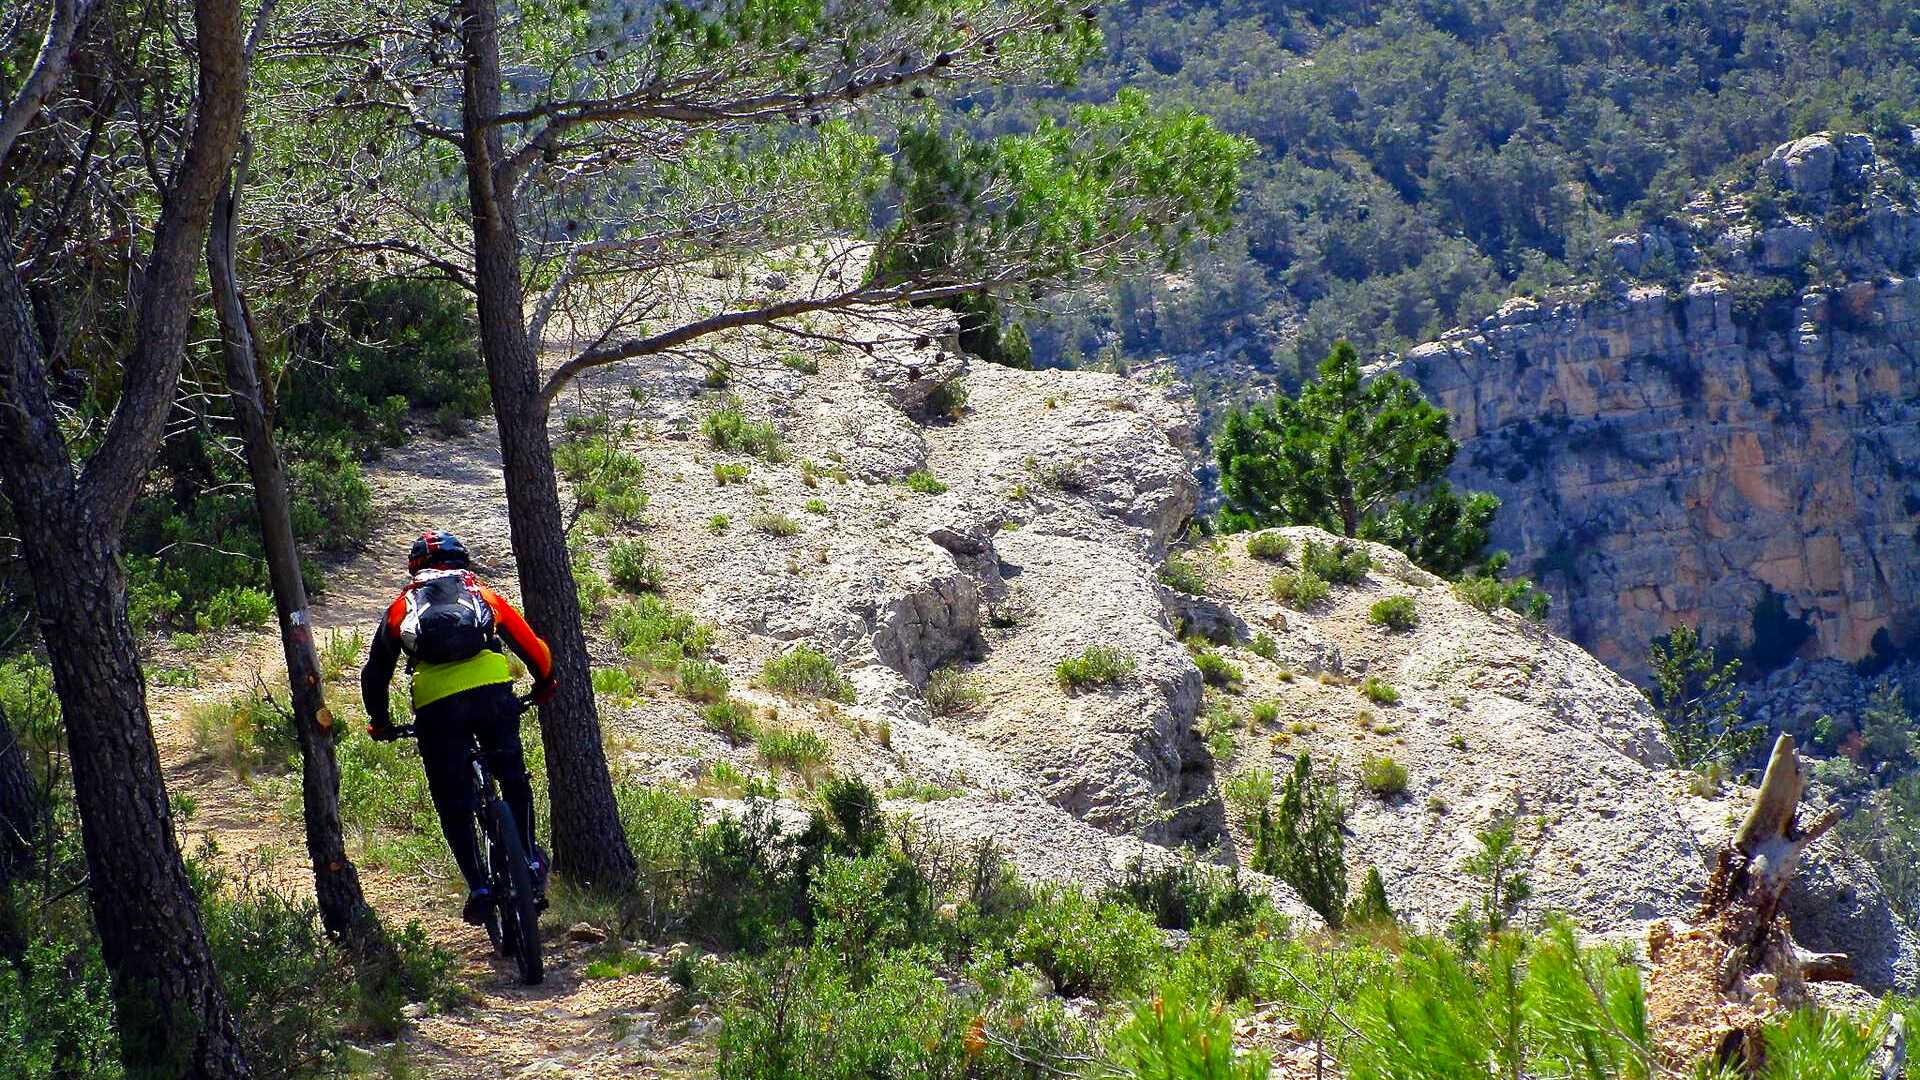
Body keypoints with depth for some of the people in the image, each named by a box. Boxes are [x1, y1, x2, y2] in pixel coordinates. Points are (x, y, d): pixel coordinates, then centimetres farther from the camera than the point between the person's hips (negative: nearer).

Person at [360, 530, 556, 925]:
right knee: (514, 779, 23)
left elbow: (375, 672, 29)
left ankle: (479, 888, 2)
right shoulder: (482, 593, 26)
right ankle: (530, 865, 23)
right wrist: (544, 686, 45)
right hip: (493, 691, 1)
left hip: (436, 705, -1)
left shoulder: (402, 605, 25)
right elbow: (532, 646, 27)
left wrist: (380, 722, 43)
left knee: (453, 804, 9)